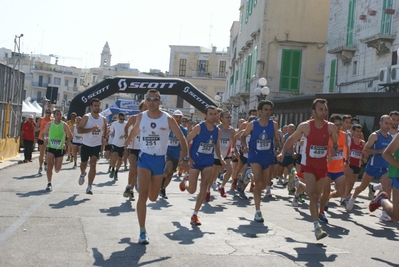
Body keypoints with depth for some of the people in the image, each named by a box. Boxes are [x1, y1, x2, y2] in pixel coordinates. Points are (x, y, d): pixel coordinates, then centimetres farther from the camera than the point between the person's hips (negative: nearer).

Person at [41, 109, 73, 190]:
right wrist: (44, 139, -8)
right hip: (50, 148, 0)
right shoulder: (49, 124, 1)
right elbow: (43, 133, 13)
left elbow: (70, 136, 4)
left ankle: (56, 166, 42)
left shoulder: (64, 125, -3)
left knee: (57, 169, 3)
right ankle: (49, 184, -9)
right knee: (49, 165, -16)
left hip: (60, 149, 0)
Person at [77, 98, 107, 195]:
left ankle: (89, 187, -11)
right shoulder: (86, 117, -11)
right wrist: (91, 129, -29)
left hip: (97, 145, 1)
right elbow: (79, 130, -16)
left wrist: (104, 137, 3)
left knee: (93, 164, -14)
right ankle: (82, 174, 53)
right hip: (86, 144, 0)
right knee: (83, 164, 16)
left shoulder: (103, 119, 0)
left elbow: (105, 129, 20)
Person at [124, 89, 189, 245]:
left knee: (153, 197, 11)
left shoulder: (167, 119, -8)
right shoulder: (141, 117, -1)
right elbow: (135, 130, 20)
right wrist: (127, 142, 24)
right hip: (144, 157, 0)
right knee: (143, 194, -14)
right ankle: (143, 232, -8)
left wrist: (185, 158, -12)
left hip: (160, 159, 0)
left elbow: (182, 139, -4)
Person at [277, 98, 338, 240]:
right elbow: (292, 139, 3)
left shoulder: (331, 127, -4)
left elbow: (335, 143, 10)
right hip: (308, 165, -4)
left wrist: (334, 148, -13)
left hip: (322, 166, 4)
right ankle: (317, 226, -17)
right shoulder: (305, 126, -10)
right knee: (313, 195, -17)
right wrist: (282, 152, -9)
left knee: (317, 196, 17)